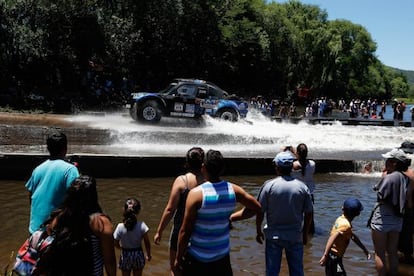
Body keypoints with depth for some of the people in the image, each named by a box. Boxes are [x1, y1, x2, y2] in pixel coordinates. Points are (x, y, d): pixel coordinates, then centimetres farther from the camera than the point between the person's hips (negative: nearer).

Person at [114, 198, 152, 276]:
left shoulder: (120, 227, -16)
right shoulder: (141, 225, -18)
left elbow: (116, 244, -7)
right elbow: (147, 243, -12)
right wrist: (148, 255, 4)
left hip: (125, 256, 0)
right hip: (138, 254, 0)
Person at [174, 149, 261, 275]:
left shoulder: (196, 193, -20)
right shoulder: (233, 190, -7)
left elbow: (185, 231, -17)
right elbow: (257, 207, 7)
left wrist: (178, 257, -5)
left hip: (197, 256, -4)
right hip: (222, 254, 4)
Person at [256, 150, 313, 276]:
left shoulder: (269, 185, -10)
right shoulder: (302, 186, -4)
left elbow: (260, 211, -8)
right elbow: (309, 214, 1)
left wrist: (258, 231, 6)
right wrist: (305, 234, 13)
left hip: (273, 236, -1)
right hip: (295, 237, 2)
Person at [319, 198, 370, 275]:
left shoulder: (341, 219, 8)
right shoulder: (346, 225, -20)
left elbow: (352, 236, 20)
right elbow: (332, 238, -30)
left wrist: (365, 250, 23)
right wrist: (325, 256, -32)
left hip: (331, 255, 9)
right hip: (334, 257, -9)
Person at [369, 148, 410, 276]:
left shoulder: (389, 177, -20)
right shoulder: (404, 178, 3)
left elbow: (381, 196, -16)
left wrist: (384, 175, -10)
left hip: (382, 219, -7)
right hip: (397, 219, 7)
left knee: (380, 254, 5)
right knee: (393, 252, 18)